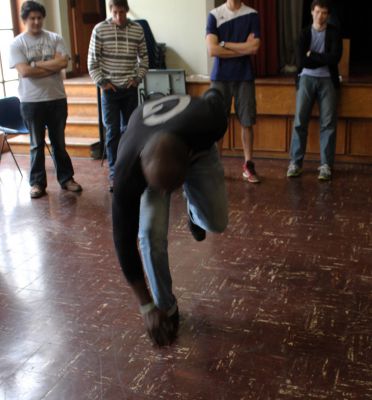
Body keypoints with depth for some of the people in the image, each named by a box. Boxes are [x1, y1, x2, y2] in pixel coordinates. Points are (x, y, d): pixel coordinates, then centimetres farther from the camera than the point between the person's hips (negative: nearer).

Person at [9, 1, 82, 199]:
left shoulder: (55, 39, 3)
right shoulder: (16, 44, -2)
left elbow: (63, 62, -12)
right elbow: (24, 71, -15)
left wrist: (36, 64, -11)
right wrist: (51, 67, -11)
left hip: (57, 99, 2)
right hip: (31, 101, -2)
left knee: (59, 142, 12)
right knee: (37, 144, 7)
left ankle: (66, 178, 22)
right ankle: (37, 182, 16)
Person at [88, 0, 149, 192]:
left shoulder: (137, 29, 3)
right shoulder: (100, 29, -3)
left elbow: (144, 58, 11)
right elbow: (92, 61, -1)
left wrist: (137, 78, 0)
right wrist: (102, 82, -8)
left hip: (130, 89, 2)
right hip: (110, 89, -2)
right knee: (113, 131, -3)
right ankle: (115, 174, 2)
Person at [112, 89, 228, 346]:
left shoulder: (206, 123, -45)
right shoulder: (127, 173, -43)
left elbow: (215, 98, -18)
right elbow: (124, 239, -32)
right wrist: (147, 306, -28)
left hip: (197, 149, 2)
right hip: (151, 159, -1)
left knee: (217, 222, -5)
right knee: (152, 233, -20)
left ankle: (193, 209, 33)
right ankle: (166, 306, 4)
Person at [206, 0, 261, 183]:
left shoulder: (252, 15, 3)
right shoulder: (214, 15, 1)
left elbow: (254, 47, -8)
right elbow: (212, 50, -9)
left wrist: (224, 44, -7)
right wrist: (243, 48, -7)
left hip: (244, 77, 1)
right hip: (220, 77, 0)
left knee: (247, 122, 1)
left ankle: (248, 165, 10)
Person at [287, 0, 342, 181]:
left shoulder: (334, 33, 6)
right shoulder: (305, 33, 9)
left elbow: (334, 58, -10)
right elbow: (301, 61, -5)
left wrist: (312, 54, -5)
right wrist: (323, 59, -6)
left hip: (327, 80, 0)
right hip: (306, 78, 1)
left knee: (328, 123, -6)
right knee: (300, 121, -7)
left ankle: (326, 165, -2)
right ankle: (295, 162, -1)